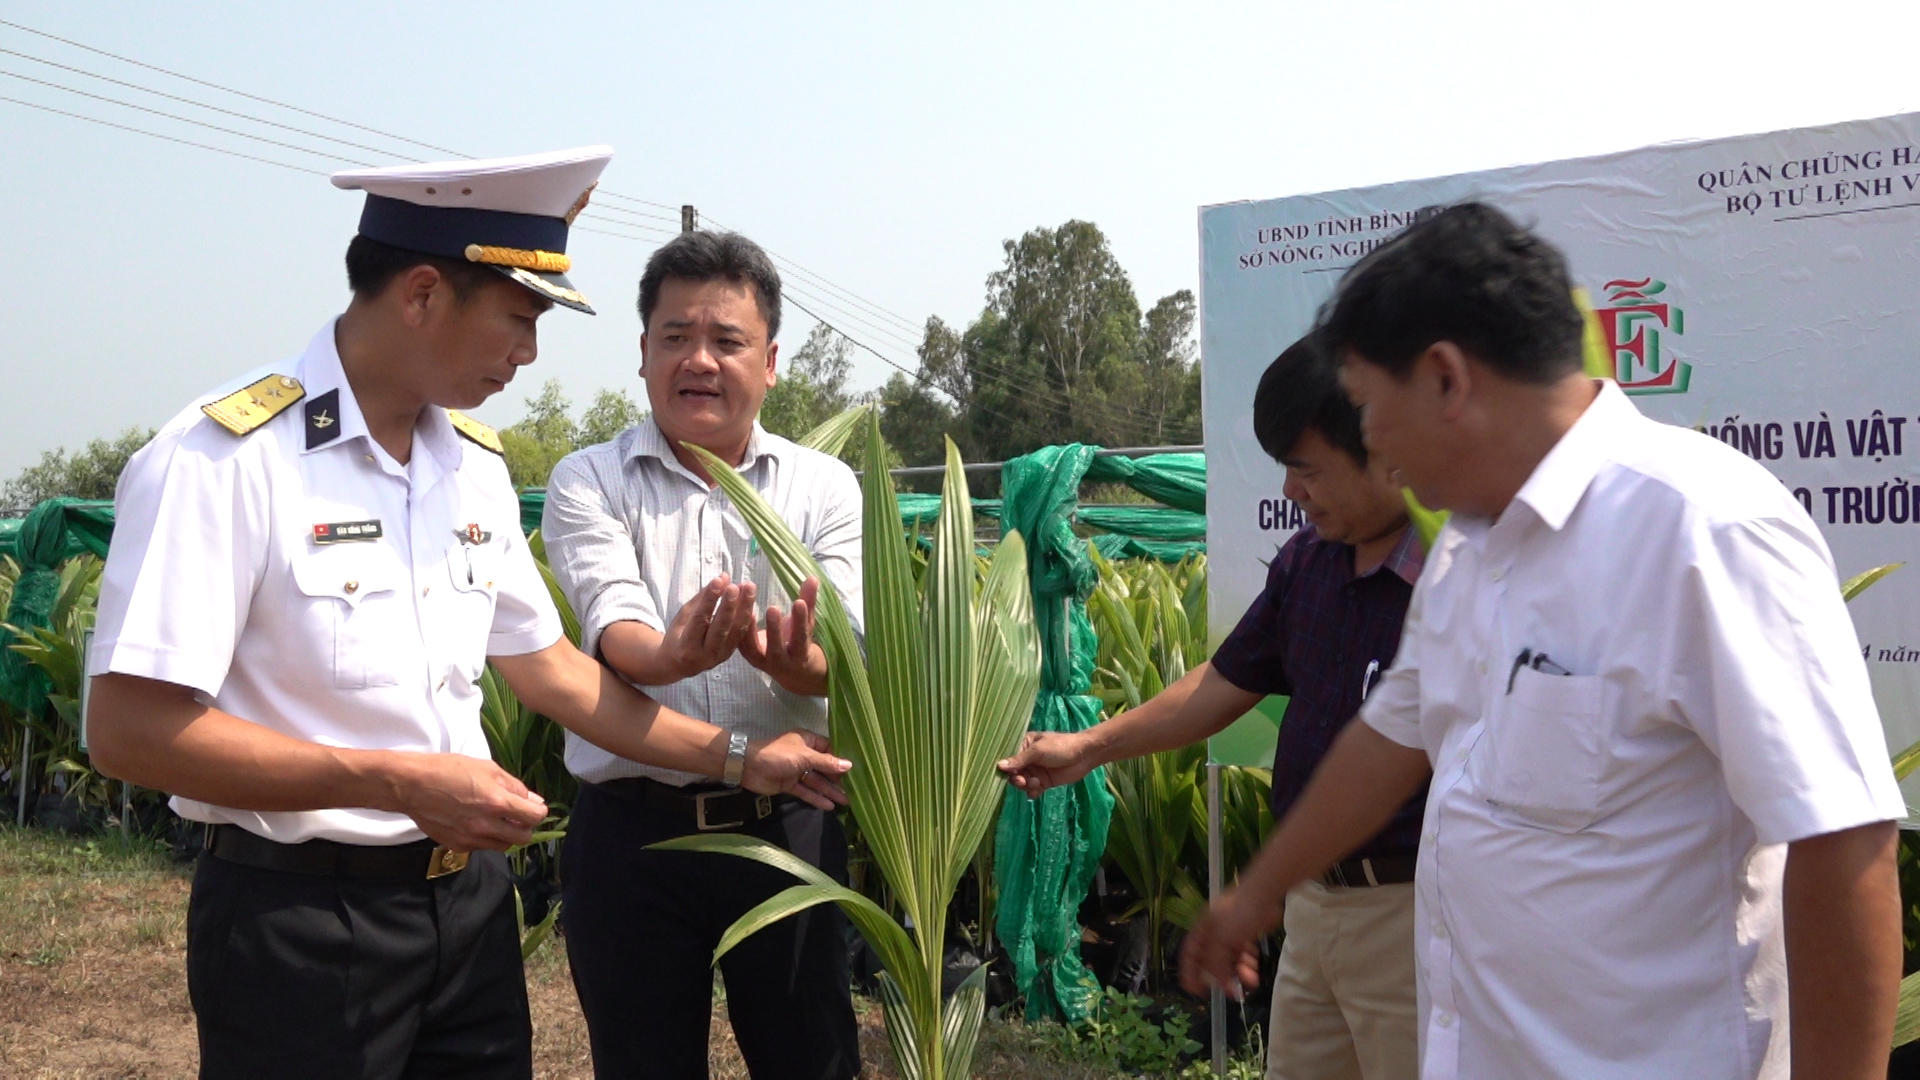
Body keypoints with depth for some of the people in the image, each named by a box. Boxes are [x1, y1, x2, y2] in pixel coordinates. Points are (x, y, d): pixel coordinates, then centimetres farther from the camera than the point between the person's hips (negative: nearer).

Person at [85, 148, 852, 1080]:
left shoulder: (475, 465, 5)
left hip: (469, 896, 7)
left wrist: (738, 758, 9)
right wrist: (401, 781, -22)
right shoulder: (223, 458, -17)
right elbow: (130, 729, -21)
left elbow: (545, 666, 13)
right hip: (298, 920, -6)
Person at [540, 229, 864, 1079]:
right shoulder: (588, 482, -1)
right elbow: (614, 628, -17)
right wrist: (676, 655, -41)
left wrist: (791, 660, -34)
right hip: (633, 833, -1)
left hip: (788, 827, 1)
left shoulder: (825, 487, 2)